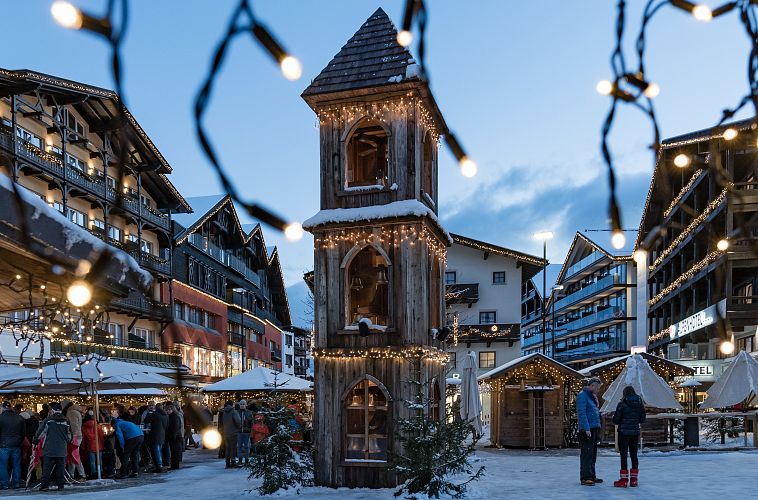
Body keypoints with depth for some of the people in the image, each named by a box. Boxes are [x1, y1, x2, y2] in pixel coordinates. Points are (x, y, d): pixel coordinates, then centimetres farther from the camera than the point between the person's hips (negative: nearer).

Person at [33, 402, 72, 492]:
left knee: (47, 468, 3)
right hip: (62, 451, 3)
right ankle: (60, 486, 8)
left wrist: (35, 442, 16)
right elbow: (70, 436, 15)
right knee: (60, 468, 8)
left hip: (49, 450, -3)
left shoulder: (47, 420, -4)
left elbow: (39, 433, 1)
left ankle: (45, 485, 0)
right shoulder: (66, 422, 6)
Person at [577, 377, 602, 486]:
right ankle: (585, 477, -7)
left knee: (593, 454, 14)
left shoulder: (592, 396, 18)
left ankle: (591, 476, 22)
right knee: (587, 453, -9)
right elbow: (581, 413, -19)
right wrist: (586, 429, -22)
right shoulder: (583, 395, -12)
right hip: (587, 429, -10)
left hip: (595, 428, 10)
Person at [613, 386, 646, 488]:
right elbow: (642, 419, 8)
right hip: (635, 432, 5)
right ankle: (634, 480, 16)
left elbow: (616, 420, -9)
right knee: (634, 455, 11)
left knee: (623, 455, 0)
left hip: (624, 432, -5)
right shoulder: (639, 404, 2)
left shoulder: (622, 404, -12)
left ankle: (624, 480, 0)